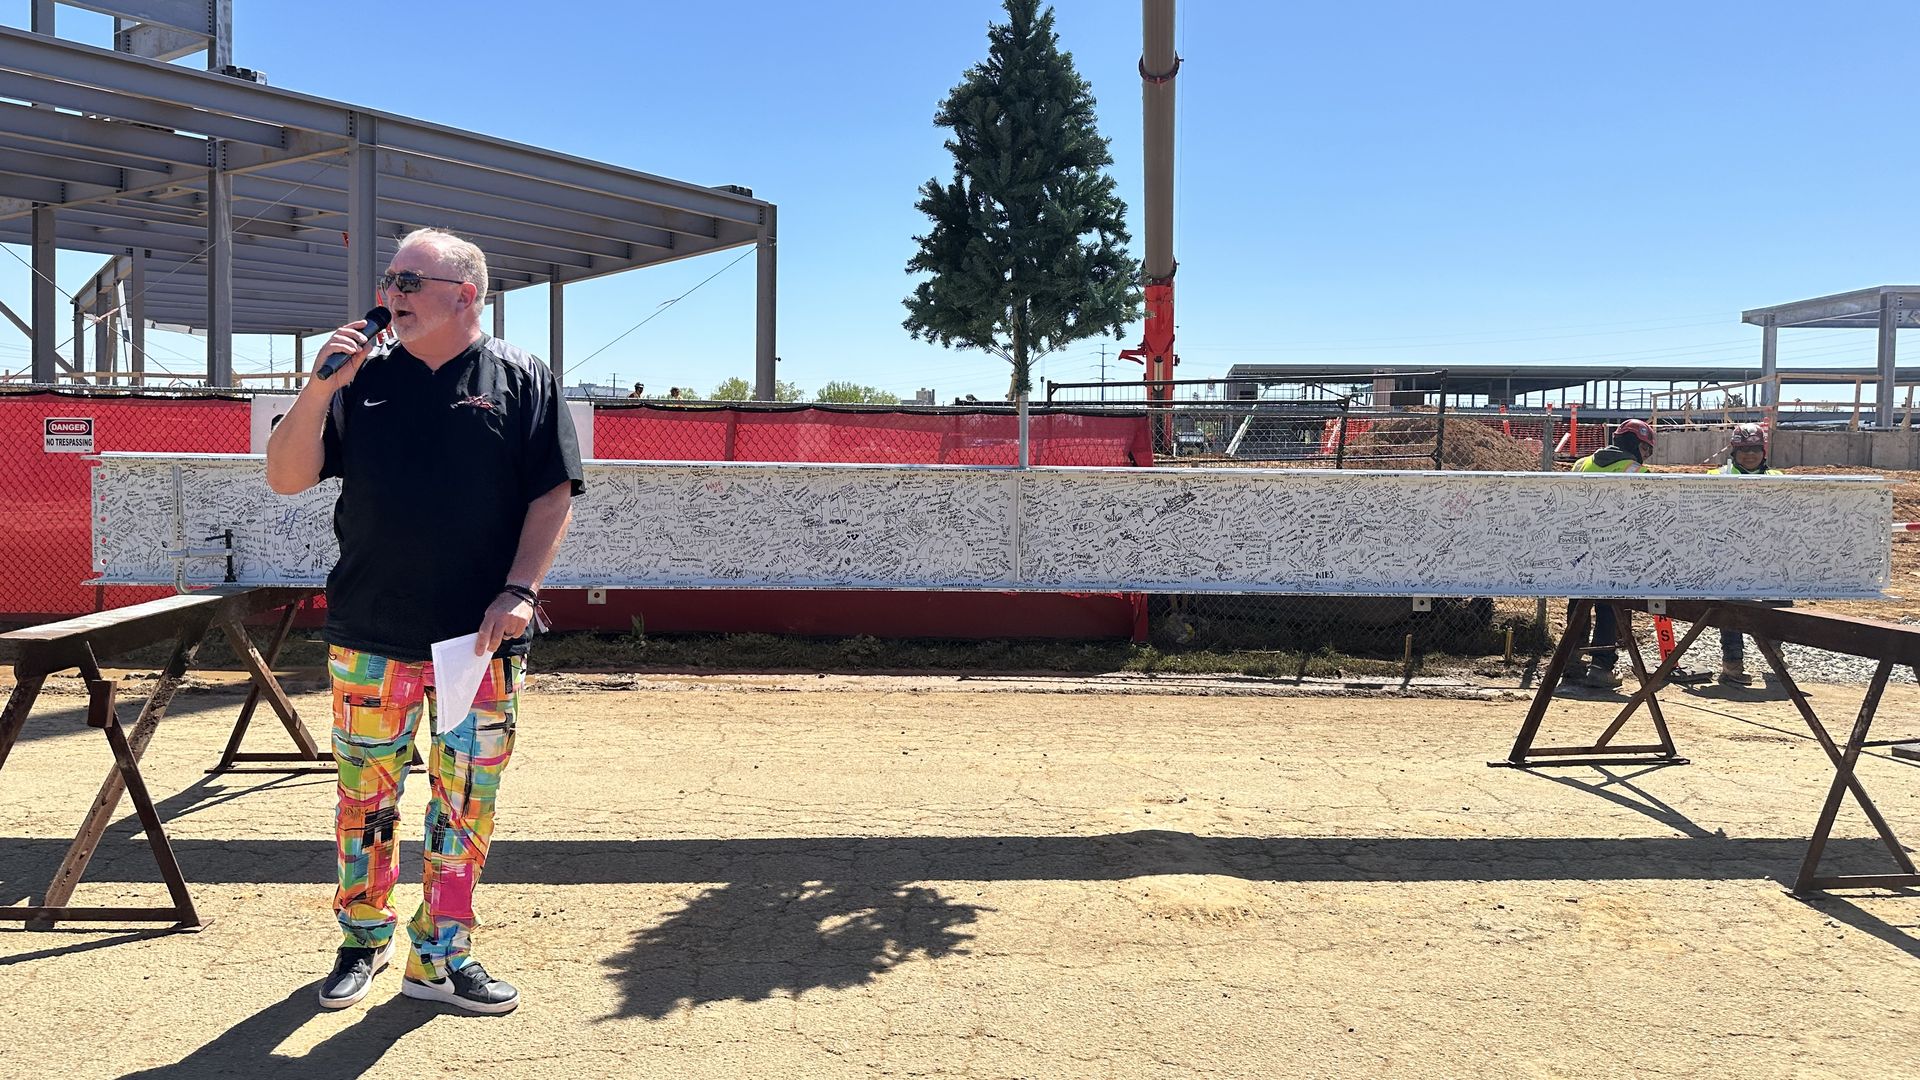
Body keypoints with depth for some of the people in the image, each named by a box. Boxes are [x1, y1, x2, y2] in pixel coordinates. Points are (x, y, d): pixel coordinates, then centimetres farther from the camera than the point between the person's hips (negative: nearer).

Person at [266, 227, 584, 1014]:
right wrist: (320, 390, -11)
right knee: (365, 793, 10)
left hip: (481, 639, -2)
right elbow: (286, 479, 3)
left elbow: (552, 495, -2)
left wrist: (520, 591, -12)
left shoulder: (522, 381, 1)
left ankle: (441, 956, 19)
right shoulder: (363, 381, 8)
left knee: (467, 799, 5)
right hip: (369, 633, 2)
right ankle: (363, 938, 29)